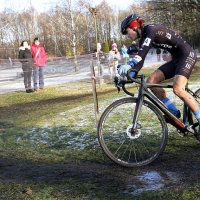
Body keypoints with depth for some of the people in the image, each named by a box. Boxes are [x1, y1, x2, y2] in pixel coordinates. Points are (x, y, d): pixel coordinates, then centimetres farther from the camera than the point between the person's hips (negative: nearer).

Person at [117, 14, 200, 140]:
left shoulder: (151, 30, -16)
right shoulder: (144, 38, 10)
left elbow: (144, 50, -34)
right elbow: (140, 61, 6)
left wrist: (129, 65, -47)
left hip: (187, 55, -9)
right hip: (176, 59, 9)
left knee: (178, 89, -26)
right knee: (151, 81, -2)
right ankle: (174, 111, 6)